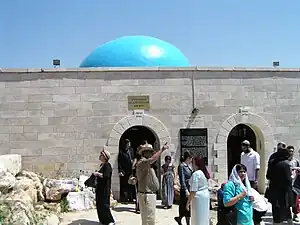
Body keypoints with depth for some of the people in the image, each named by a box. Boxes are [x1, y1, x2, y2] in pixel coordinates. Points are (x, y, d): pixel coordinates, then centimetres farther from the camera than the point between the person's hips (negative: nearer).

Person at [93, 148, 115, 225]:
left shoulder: (107, 165, -15)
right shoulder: (102, 165, 12)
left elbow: (106, 176, -27)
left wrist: (98, 173, -18)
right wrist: (96, 174, 9)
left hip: (105, 188, -9)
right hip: (100, 188, 9)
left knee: (104, 205, -6)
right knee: (99, 204, 12)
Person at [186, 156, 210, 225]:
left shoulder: (196, 174, -18)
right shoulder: (204, 173, 9)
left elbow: (193, 190, -21)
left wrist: (188, 202, -16)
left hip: (199, 197, -9)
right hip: (206, 195, 9)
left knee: (198, 218, 0)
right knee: (204, 217, 16)